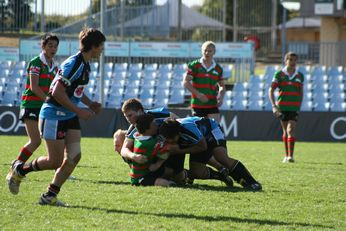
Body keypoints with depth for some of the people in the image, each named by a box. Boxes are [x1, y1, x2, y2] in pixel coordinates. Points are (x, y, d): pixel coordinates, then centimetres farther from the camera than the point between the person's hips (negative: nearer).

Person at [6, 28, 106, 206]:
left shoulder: (85, 64, 9)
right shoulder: (73, 64, -21)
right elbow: (57, 92, -24)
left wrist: (89, 104, 11)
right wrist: (78, 110, -21)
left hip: (69, 117, 9)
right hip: (53, 116, -9)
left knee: (74, 156, -3)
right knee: (55, 161, -3)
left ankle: (49, 196, 4)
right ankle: (20, 170, 21)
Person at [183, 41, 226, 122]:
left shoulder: (218, 69, 10)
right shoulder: (194, 66, 0)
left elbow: (222, 86, 20)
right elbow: (185, 82, -6)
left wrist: (221, 96, -2)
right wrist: (198, 94, -18)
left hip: (212, 105, 2)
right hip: (197, 105, -2)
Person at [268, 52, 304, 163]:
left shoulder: (300, 76, 6)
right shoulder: (279, 74, 1)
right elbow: (271, 90, -2)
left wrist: (299, 106, 12)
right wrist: (274, 106, -12)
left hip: (294, 107, 0)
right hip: (282, 107, 0)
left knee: (291, 130, -15)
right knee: (285, 131, 9)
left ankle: (290, 156, -19)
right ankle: (286, 155, 21)